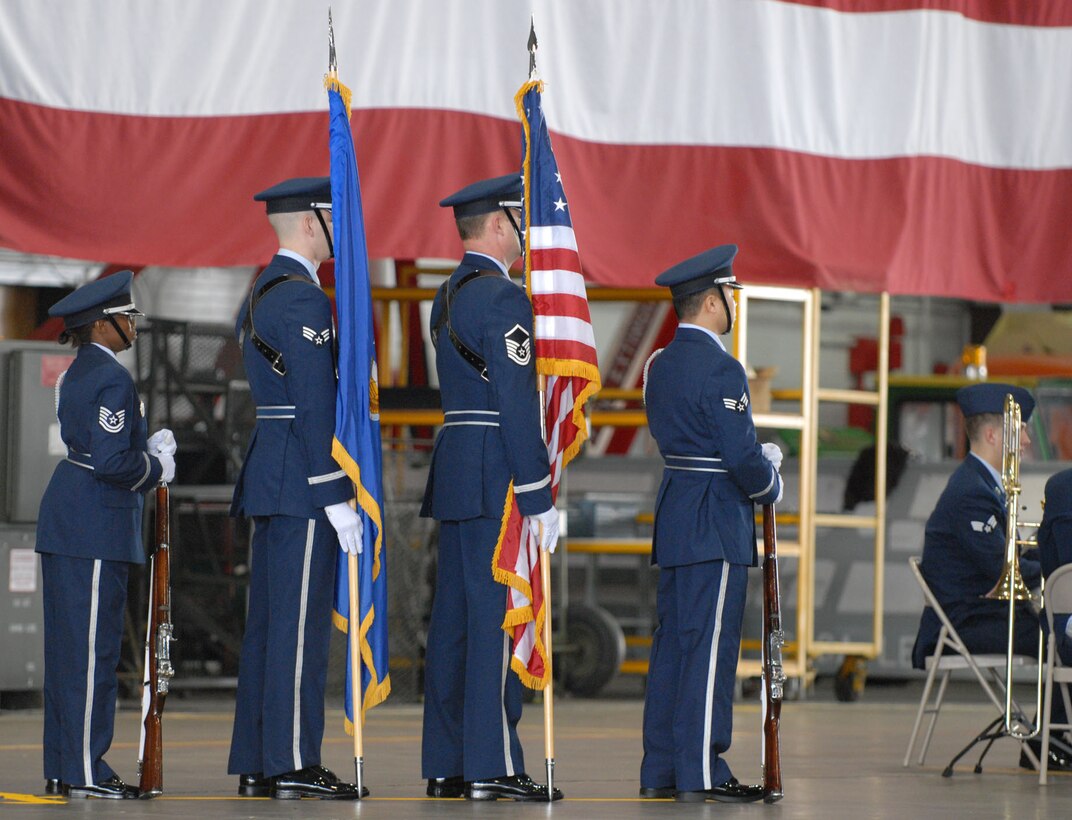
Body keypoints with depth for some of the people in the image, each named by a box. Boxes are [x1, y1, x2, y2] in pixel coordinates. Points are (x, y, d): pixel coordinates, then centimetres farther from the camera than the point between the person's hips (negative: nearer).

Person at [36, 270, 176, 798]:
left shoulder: (77, 374, 15)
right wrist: (157, 469, -4)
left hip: (64, 517, 10)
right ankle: (85, 771, -4)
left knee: (67, 645, 11)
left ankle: (61, 767, 15)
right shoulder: (111, 379, -15)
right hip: (98, 527, -10)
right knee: (94, 649, -6)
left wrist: (149, 450, 9)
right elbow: (112, 461, -21)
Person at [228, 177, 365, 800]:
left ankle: (257, 765, 12)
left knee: (269, 622, 10)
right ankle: (293, 765, -8)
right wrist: (337, 496, -19)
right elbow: (315, 406, -20)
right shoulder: (304, 299, -15)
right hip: (302, 477, -10)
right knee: (301, 620, -8)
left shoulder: (261, 294, 18)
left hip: (268, 475, 10)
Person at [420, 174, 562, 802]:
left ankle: (446, 766, 12)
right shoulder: (504, 299, -13)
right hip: (498, 475, -10)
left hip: (455, 468, 10)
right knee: (499, 616, -8)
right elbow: (517, 406, -18)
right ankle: (492, 767, -9)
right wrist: (540, 500, -17)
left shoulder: (447, 296, 17)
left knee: (455, 618, 9)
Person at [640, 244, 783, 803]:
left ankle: (659, 771, 13)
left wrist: (759, 455, 14)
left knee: (672, 643, 11)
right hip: (717, 524, -9)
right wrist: (771, 485, 1)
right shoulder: (720, 369, -16)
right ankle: (700, 774, -5)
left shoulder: (661, 364, 13)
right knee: (709, 648, -6)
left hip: (673, 520, 9)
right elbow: (742, 457, -19)